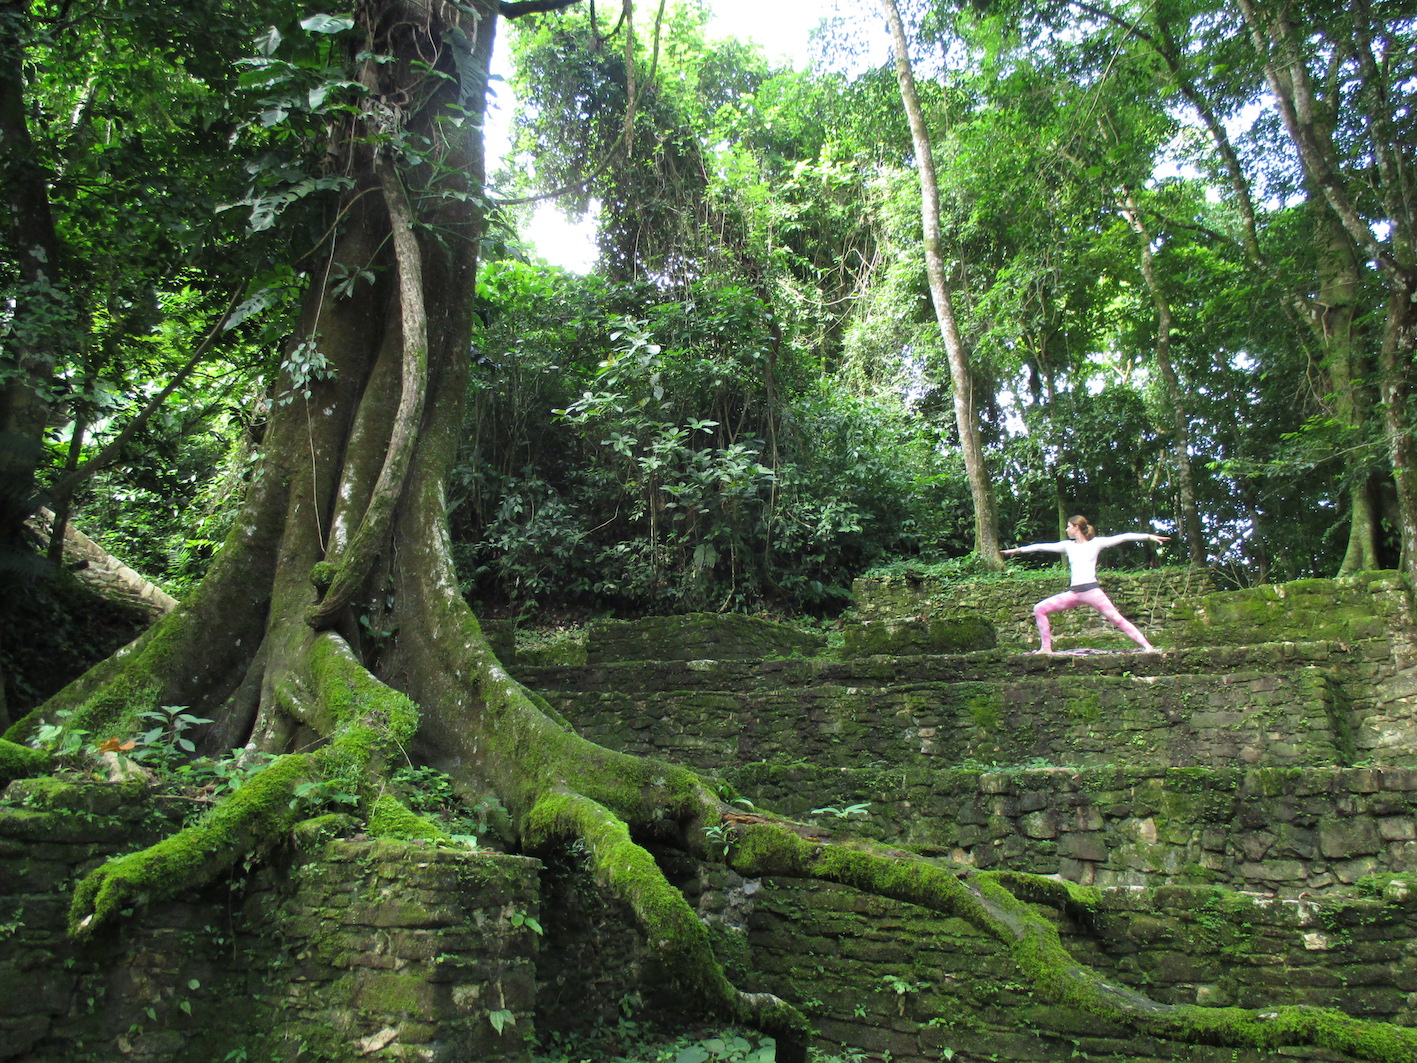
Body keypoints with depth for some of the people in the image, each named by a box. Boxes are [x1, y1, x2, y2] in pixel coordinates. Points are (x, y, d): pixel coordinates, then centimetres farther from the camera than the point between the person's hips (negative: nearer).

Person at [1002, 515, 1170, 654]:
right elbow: (1042, 547, 23)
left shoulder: (1096, 543, 5)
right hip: (1073, 593, 5)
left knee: (1117, 618, -15)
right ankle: (1046, 647, -1)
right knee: (1039, 609, -3)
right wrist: (1018, 550, 27)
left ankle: (1147, 646, -13)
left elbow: (1123, 537, 0)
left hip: (1092, 590, -5)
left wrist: (1148, 536, -7)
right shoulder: (1068, 545, 18)